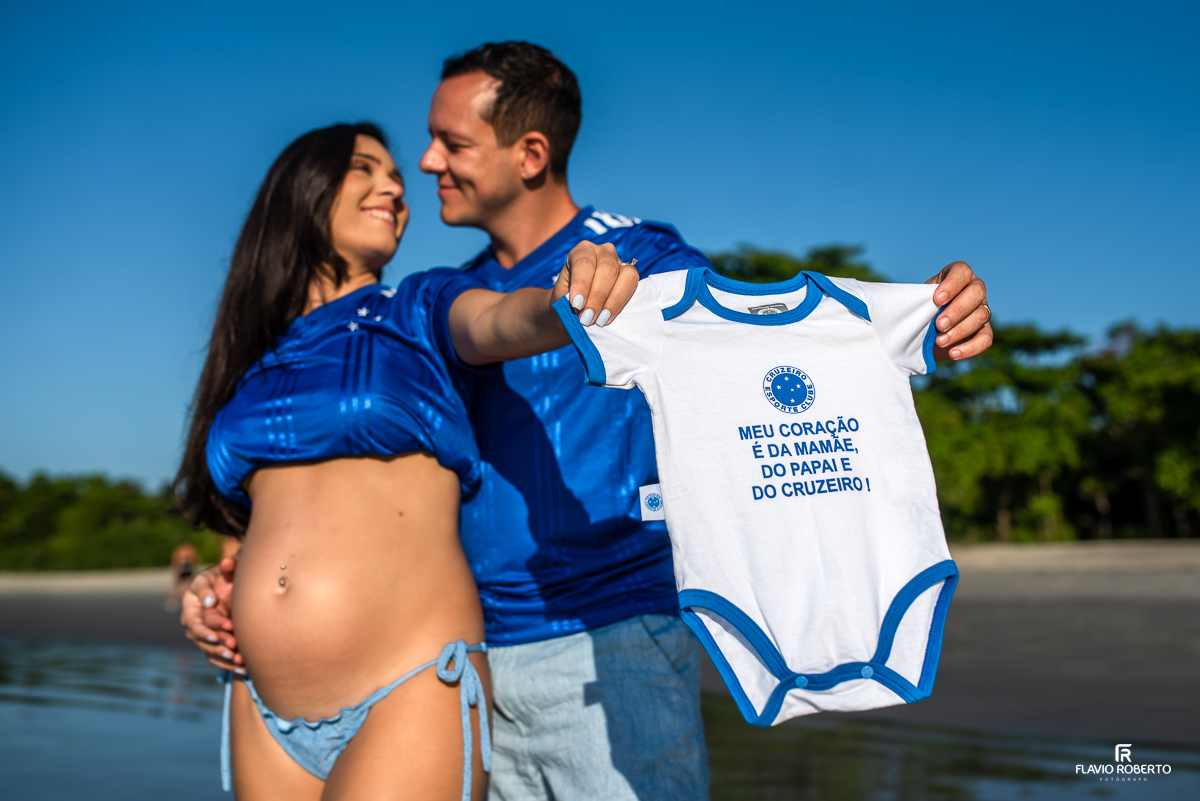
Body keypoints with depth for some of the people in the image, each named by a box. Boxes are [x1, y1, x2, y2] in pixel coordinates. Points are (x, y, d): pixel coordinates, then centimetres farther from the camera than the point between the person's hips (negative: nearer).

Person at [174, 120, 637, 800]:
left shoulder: (419, 310, 6)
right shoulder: (256, 365, 17)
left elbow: (502, 323, -18)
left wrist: (567, 302, -37)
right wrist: (212, 593, 11)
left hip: (410, 693, -4)